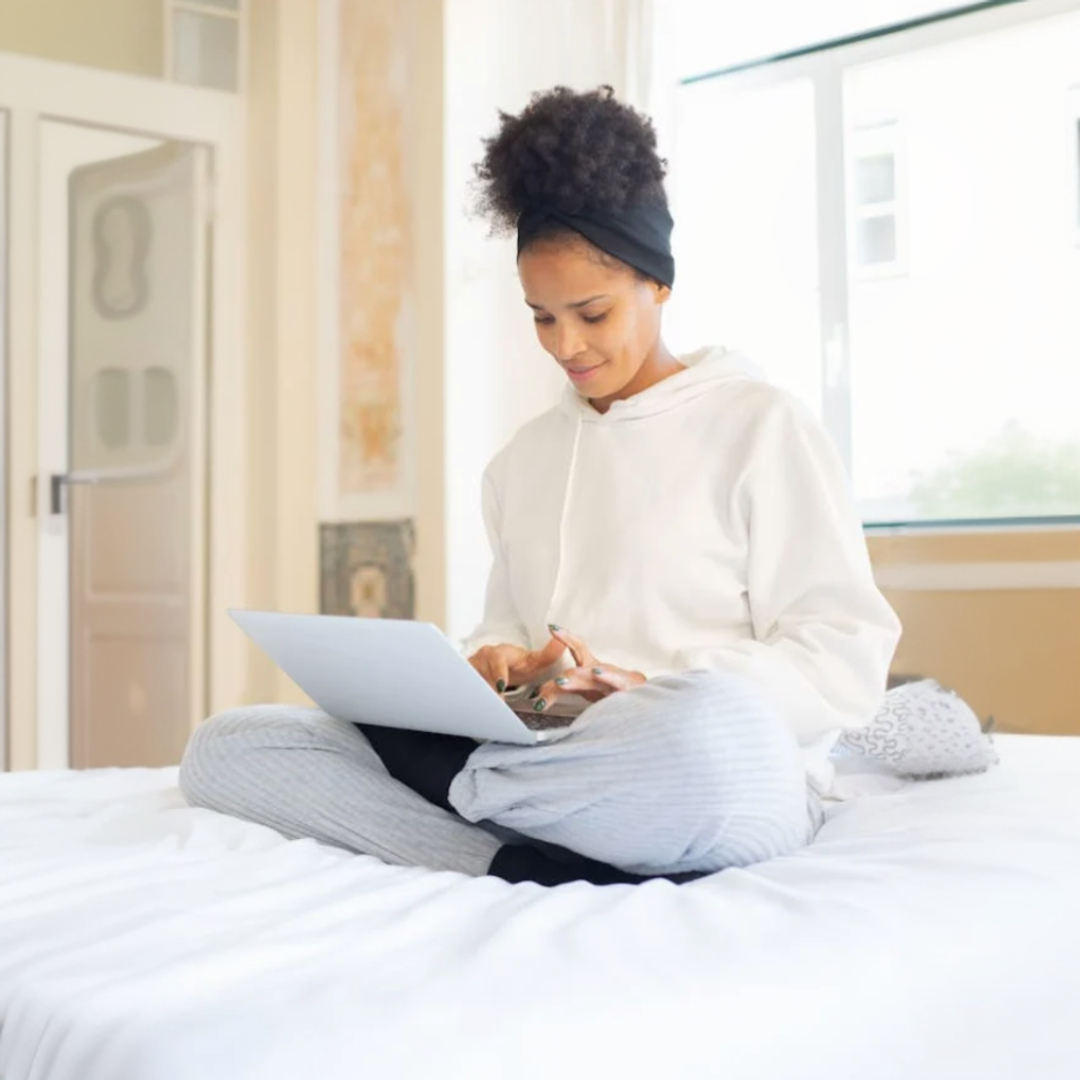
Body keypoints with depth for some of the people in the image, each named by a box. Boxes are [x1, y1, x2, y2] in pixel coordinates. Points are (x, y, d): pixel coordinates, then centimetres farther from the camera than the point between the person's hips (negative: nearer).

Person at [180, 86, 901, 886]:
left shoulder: (761, 427, 3)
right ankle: (533, 870, -23)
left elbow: (848, 664, -4)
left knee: (714, 726, -44)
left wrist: (651, 693, -18)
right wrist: (496, 669, -4)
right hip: (548, 766, 5)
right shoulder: (525, 459, 21)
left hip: (724, 765, -4)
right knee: (224, 746, -10)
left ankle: (437, 781, -17)